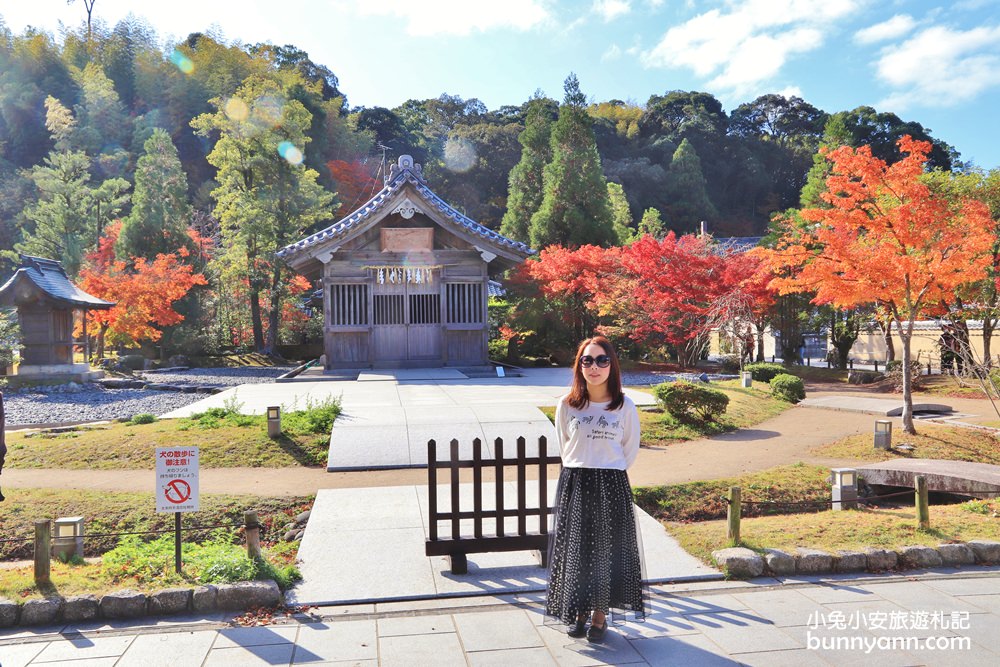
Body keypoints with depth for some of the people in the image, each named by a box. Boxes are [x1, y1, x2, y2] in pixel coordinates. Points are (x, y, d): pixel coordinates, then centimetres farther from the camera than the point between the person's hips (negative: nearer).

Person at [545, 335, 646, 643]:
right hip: (573, 483, 1)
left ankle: (600, 614, 24)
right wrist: (579, 473, 10)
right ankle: (579, 612, 26)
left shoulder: (624, 406, -5)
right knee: (575, 549, 8)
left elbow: (631, 449, 6)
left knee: (607, 549, 7)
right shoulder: (567, 405, -2)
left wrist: (610, 474, 9)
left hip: (612, 486, -1)